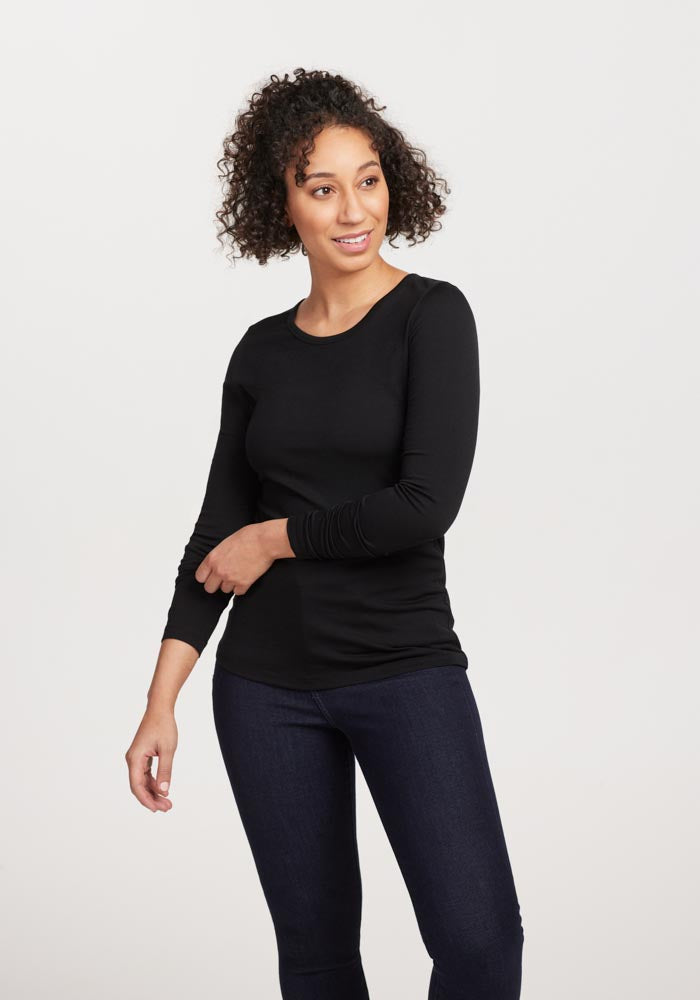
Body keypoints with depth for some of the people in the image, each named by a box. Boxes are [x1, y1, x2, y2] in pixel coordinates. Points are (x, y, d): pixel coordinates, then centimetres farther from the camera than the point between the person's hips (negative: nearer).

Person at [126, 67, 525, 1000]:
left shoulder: (432, 315, -6)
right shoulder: (262, 351, 7)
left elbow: (427, 502, -18)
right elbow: (217, 535, 8)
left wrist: (277, 537, -6)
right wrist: (161, 703, 2)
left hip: (407, 669, -4)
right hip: (268, 685, 4)